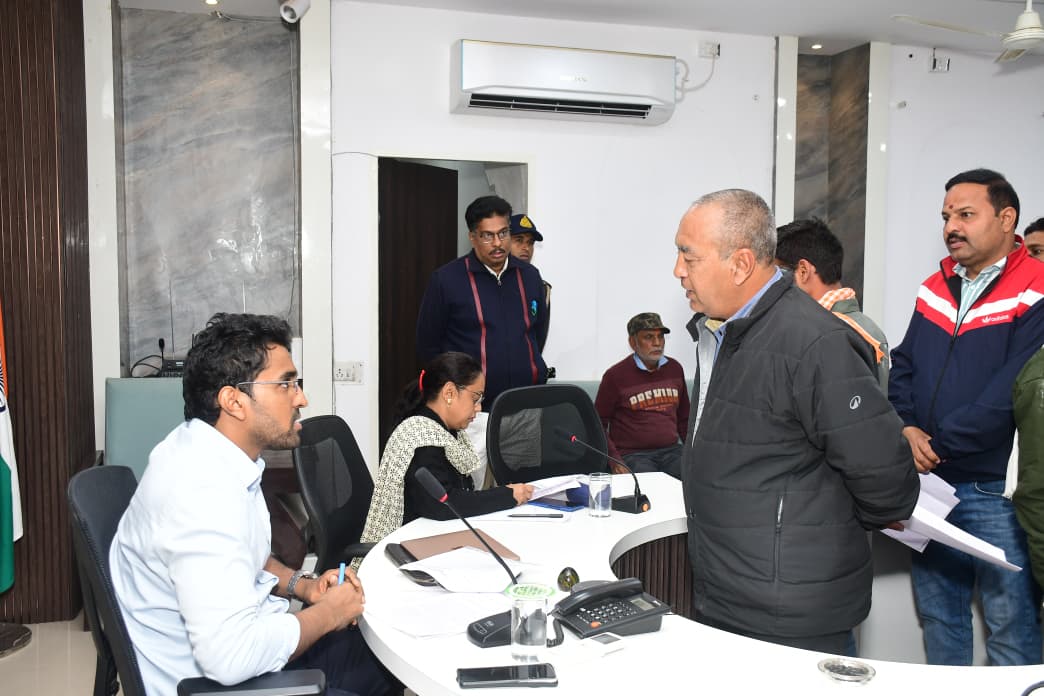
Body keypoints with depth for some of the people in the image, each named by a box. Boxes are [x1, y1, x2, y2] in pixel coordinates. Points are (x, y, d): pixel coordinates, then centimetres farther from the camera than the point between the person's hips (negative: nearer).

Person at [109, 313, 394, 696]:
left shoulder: (209, 450, -1)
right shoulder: (206, 490, -31)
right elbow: (231, 656, -36)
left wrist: (301, 584, 0)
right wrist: (328, 613, -21)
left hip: (223, 641, 9)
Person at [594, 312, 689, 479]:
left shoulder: (675, 369, 13)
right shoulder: (616, 376, -2)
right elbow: (599, 425, 1)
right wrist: (615, 462, -10)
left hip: (671, 450, 4)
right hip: (633, 455, -4)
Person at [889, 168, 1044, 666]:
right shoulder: (934, 289, 9)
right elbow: (903, 365, 11)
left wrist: (937, 443, -15)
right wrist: (907, 428, -6)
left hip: (996, 489, -6)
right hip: (930, 484, 6)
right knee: (937, 615, 18)